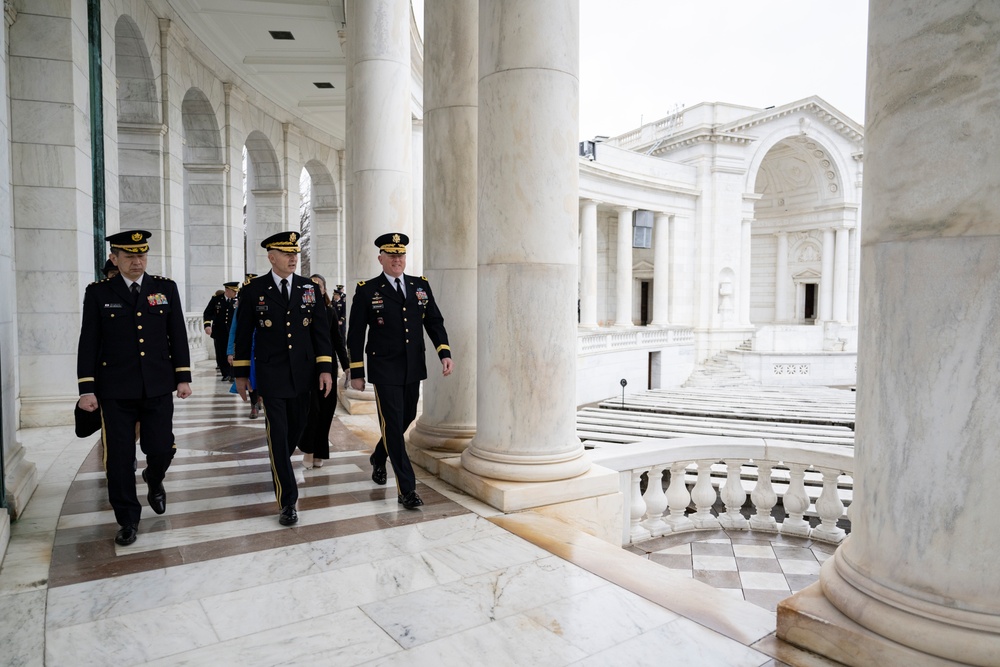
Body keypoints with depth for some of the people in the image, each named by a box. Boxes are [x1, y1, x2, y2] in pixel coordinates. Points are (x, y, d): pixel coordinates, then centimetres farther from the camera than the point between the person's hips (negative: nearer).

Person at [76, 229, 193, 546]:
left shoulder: (166, 288, 4)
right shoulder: (98, 292, 1)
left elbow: (178, 335, 6)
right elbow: (88, 343, 0)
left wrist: (183, 377, 1)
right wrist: (87, 389, -4)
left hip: (158, 387, 1)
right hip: (115, 391, -1)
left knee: (162, 449, 1)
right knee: (119, 458, 4)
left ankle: (153, 480, 37)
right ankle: (128, 519, 22)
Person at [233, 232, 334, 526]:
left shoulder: (309, 288, 3)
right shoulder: (253, 290, -2)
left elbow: (321, 330, 3)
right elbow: (243, 334, 3)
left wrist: (325, 369, -3)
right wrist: (241, 373, 5)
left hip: (302, 373, 3)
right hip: (271, 375, -3)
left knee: (296, 428, 15)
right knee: (278, 435, -5)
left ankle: (280, 467, 46)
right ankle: (288, 501, 2)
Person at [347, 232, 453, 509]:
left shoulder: (421, 285, 7)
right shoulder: (367, 290, -4)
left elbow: (435, 322, 8)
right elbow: (355, 335, -2)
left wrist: (445, 353, -6)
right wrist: (356, 372, -3)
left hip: (413, 369, 5)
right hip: (385, 370, -5)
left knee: (407, 418, 17)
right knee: (393, 425, -4)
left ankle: (378, 458, 45)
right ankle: (406, 489, 2)